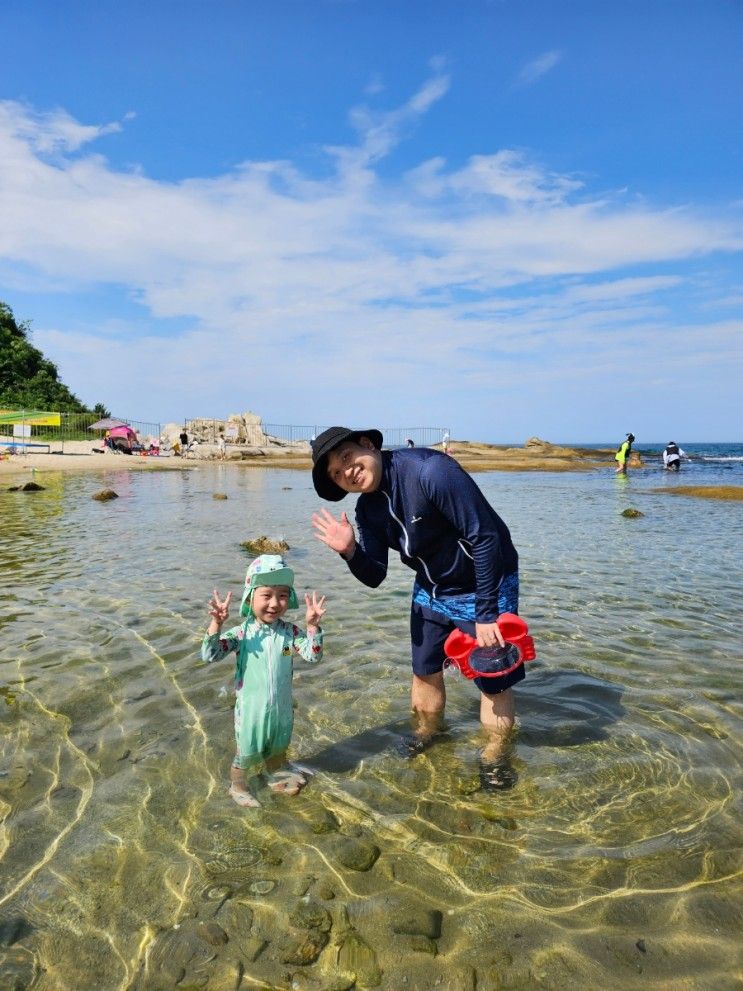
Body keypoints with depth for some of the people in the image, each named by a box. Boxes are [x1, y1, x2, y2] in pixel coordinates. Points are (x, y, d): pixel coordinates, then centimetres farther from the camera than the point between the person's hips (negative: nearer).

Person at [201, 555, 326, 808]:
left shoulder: (289, 632, -11)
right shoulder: (241, 633, -19)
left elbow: (313, 655, -17)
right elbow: (210, 655, -25)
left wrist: (312, 626, -32)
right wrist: (216, 623, -39)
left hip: (281, 708, 3)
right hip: (251, 709, -3)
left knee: (277, 749, 27)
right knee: (246, 754, 17)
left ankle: (277, 778, 55)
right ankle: (238, 787, 46)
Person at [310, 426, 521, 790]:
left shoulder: (430, 471, -31)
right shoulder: (368, 509, -7)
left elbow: (485, 537, -29)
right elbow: (374, 576, 0)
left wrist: (486, 613, -26)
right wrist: (350, 552, -22)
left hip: (485, 587, -6)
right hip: (431, 591, 7)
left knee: (494, 681, 1)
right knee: (425, 673, 17)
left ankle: (494, 756, 26)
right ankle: (425, 734, 44)